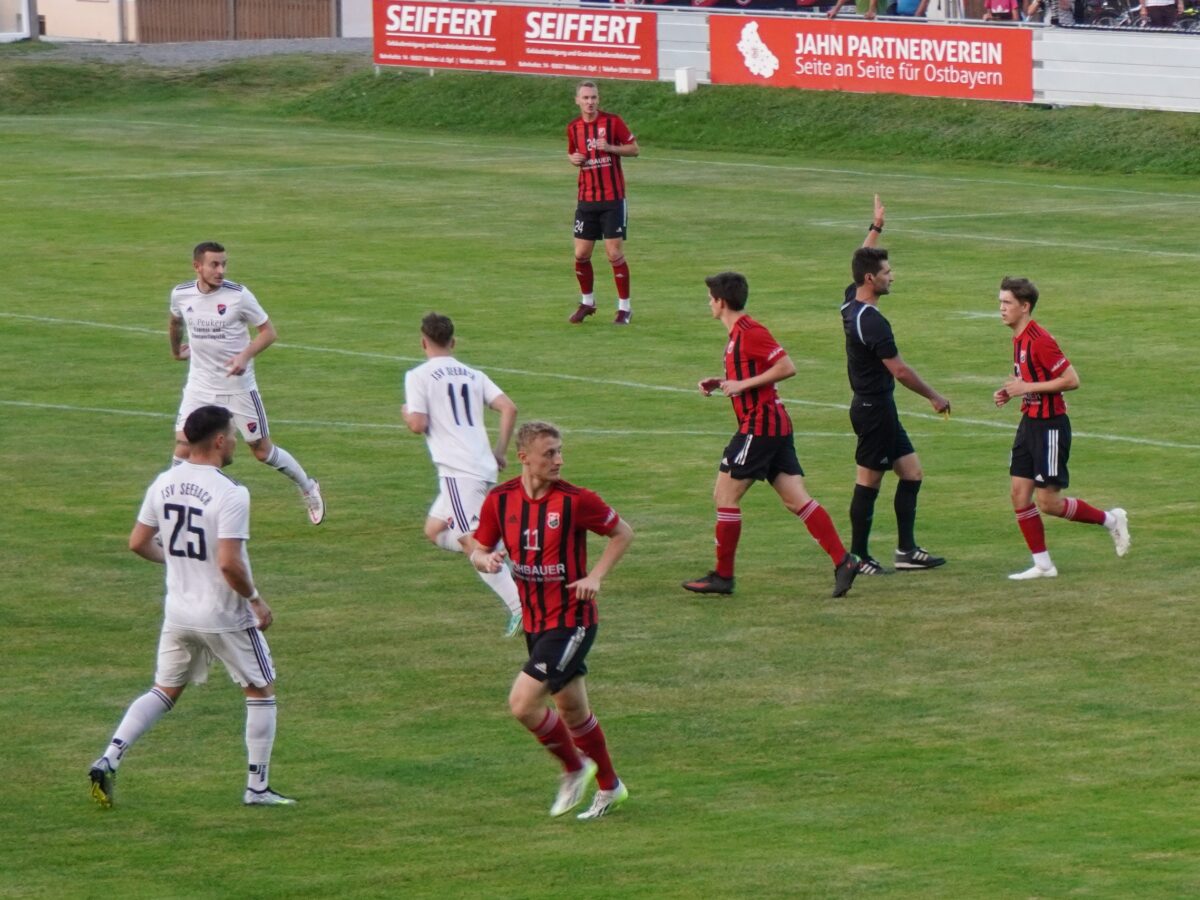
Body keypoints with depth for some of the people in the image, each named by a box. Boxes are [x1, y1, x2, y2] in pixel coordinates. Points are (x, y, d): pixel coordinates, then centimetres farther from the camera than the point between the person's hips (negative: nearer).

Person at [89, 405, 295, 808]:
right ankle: (257, 787, 15)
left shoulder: (164, 484, 0)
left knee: (165, 691, 18)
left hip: (178, 613, 6)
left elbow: (138, 543, 7)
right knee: (261, 691, 12)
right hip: (225, 617, -6)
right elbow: (229, 563, -27)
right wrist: (256, 599, -11)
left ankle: (108, 760, 2)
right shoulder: (230, 494, -21)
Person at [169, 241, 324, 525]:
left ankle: (308, 489, 29)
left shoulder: (238, 295, -15)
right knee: (183, 446, -10)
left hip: (238, 385, -3)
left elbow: (268, 332, -8)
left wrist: (245, 356, -23)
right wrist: (176, 349, 33)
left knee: (262, 451, 6)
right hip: (200, 386, 3)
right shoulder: (181, 295, -4)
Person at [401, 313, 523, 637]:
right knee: (434, 531, 21)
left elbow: (418, 424, -10)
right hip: (485, 467, 7)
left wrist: (407, 414, 13)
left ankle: (519, 607, -23)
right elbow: (509, 408, 4)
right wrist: (500, 451, 12)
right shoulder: (473, 375, 16)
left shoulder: (418, 376, -1)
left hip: (457, 470, -7)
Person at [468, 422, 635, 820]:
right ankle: (609, 787, 35)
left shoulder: (575, 500, -14)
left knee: (523, 703, -16)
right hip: (535, 622, 5)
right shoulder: (500, 500, -3)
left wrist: (595, 577, -12)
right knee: (572, 711, 16)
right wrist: (486, 559, -16)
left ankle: (575, 768, 8)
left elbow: (623, 533, -1)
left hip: (571, 620, -5)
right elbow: (478, 549, 8)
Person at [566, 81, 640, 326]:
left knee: (615, 254, -5)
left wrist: (610, 147, -18)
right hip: (586, 199, 4)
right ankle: (587, 302, 23)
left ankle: (624, 307, 6)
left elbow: (634, 149, -2)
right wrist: (573, 158, -2)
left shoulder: (612, 122, -6)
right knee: (581, 254, 3)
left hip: (613, 198, -4)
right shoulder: (574, 127, 6)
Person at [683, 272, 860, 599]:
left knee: (725, 495, -2)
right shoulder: (738, 334, 17)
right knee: (795, 499, 3)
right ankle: (843, 561, -4)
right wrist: (720, 384, 13)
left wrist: (743, 385, -20)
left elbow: (786, 367, -20)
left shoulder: (749, 332, -14)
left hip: (759, 424, -10)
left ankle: (723, 576, 4)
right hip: (774, 424, 10)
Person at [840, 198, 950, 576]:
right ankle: (858, 556, 5)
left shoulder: (851, 302, 4)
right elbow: (900, 370, -20)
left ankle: (906, 549, 11)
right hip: (875, 407, -10)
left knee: (911, 471, 11)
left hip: (872, 405, 10)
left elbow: (862, 261, 26)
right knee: (868, 481, -2)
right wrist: (935, 397, -9)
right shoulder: (872, 322, -23)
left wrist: (876, 227, 32)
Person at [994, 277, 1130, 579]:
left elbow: (1071, 380, -22)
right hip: (1030, 423, 9)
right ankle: (1043, 565, 10)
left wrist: (1028, 387, -22)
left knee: (1048, 502, -5)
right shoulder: (1019, 339, 9)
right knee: (1019, 494, 3)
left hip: (1050, 427, -9)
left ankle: (1111, 520, 15)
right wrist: (1010, 392, 6)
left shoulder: (1040, 340, -20)